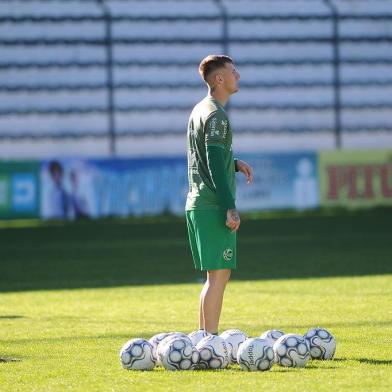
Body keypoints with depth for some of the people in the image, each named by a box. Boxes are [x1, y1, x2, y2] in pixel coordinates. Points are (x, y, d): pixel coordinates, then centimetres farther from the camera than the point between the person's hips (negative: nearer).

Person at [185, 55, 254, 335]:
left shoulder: (200, 110, 17)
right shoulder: (215, 115, -12)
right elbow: (215, 165, -19)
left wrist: (234, 163, 15)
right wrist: (230, 207, -20)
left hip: (198, 204, 10)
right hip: (214, 206, -10)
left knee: (217, 275, 14)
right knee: (219, 274, -8)